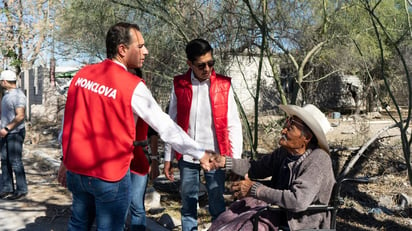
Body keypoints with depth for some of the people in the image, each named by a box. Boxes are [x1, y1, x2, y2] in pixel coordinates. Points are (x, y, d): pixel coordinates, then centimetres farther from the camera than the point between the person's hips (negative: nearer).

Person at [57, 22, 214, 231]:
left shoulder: (82, 75, 1)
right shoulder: (132, 86, -16)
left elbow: (70, 120, 9)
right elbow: (165, 126, -11)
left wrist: (67, 160, 20)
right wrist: (199, 153, 0)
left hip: (76, 168, 6)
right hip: (109, 174, -6)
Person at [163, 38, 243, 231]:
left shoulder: (223, 85, -3)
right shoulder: (179, 85, 0)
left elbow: (233, 125, -2)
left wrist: (236, 159, -6)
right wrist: (167, 158, 5)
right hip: (187, 156, 1)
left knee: (218, 207, 8)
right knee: (188, 206, 13)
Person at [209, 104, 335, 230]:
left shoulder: (319, 160, -23)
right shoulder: (284, 151, -1)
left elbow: (298, 201, -32)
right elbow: (258, 168, 15)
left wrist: (254, 189, -27)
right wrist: (225, 161, 5)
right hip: (279, 212, 7)